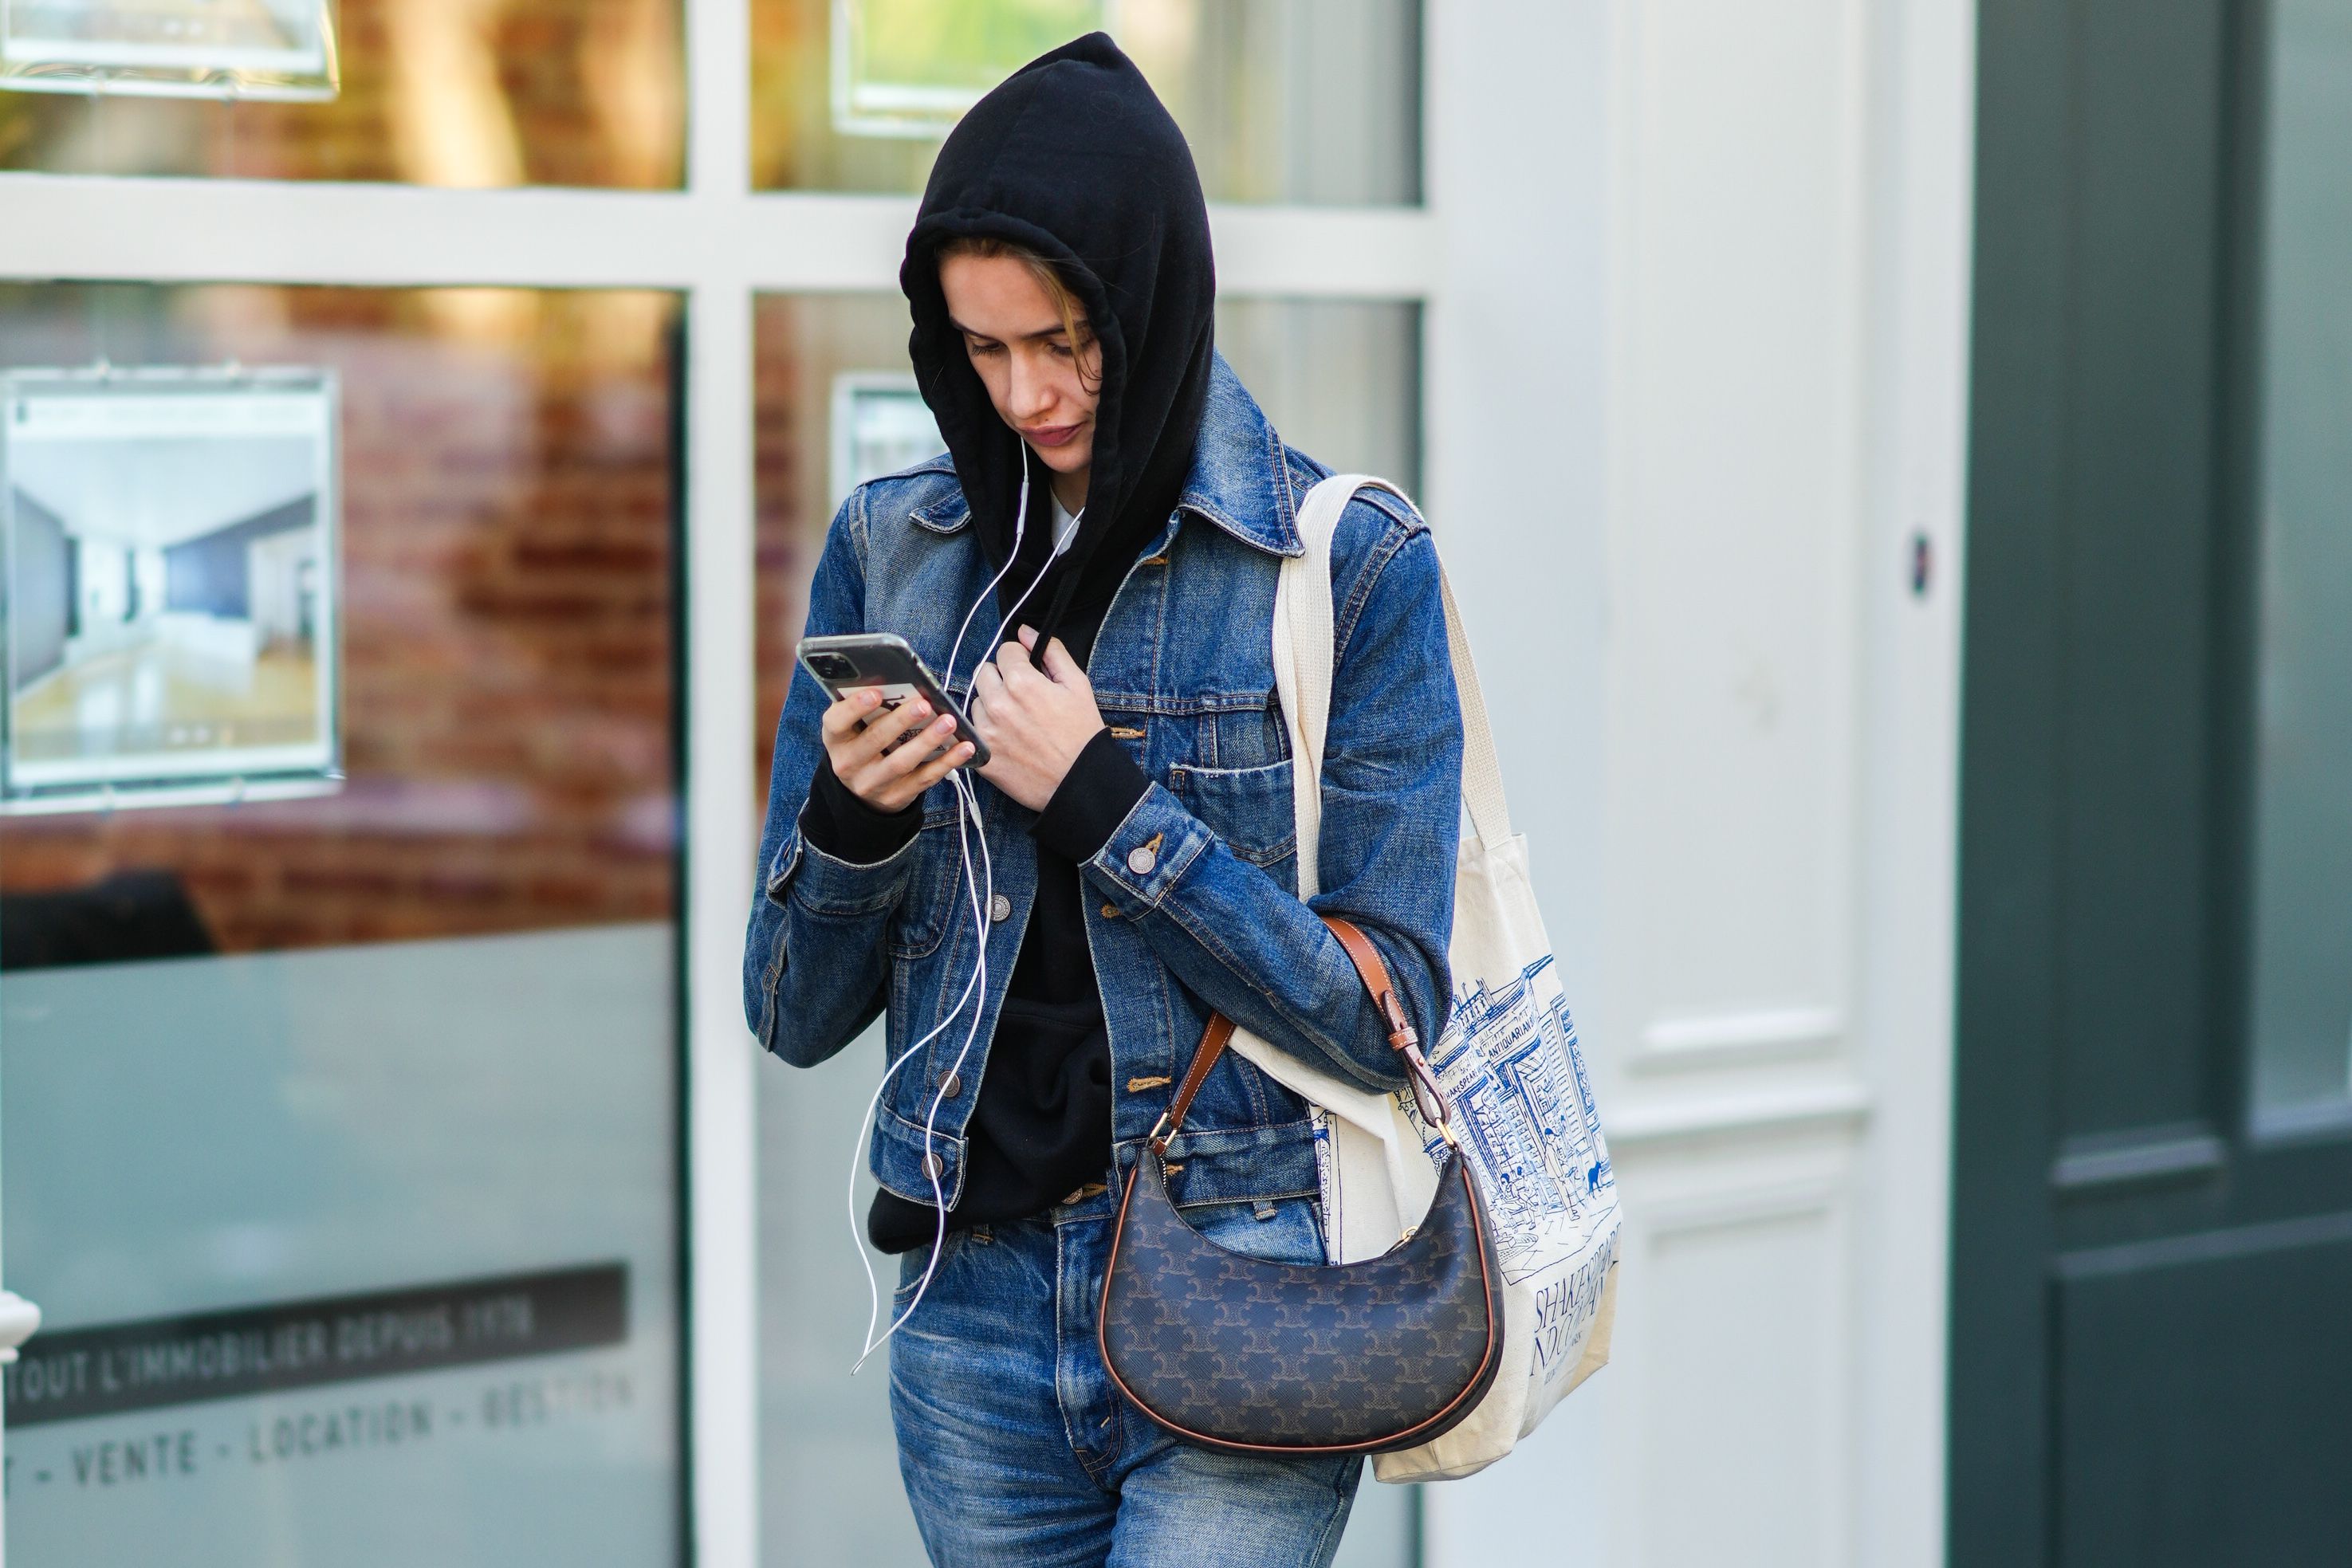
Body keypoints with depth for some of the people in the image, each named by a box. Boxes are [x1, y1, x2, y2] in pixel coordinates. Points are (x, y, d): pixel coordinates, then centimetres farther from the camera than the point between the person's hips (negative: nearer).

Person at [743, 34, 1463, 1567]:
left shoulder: (1353, 564, -6)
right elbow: (797, 1014, 7)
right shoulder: (892, 551, 5)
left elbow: (1387, 1013, -10)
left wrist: (1105, 802, -18)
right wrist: (852, 819, -13)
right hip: (977, 1304, 4)